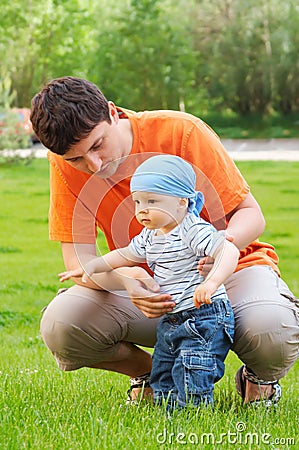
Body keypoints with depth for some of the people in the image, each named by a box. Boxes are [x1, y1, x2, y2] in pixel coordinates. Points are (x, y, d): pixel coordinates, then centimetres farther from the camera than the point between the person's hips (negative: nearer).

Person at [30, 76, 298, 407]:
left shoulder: (181, 131, -19)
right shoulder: (66, 166, -11)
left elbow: (251, 214, -14)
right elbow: (78, 258, -14)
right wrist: (124, 278, -38)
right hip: (146, 287, 3)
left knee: (272, 332, -35)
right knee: (59, 326, -26)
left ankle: (259, 378, 5)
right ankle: (148, 372, 6)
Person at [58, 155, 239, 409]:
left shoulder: (193, 230, -19)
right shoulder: (150, 236, 9)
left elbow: (229, 251, -30)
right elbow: (124, 256, 23)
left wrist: (212, 282, -45)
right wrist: (91, 266, 13)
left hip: (204, 317, -9)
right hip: (172, 321, 9)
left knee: (191, 376, -14)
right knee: (162, 377, 13)